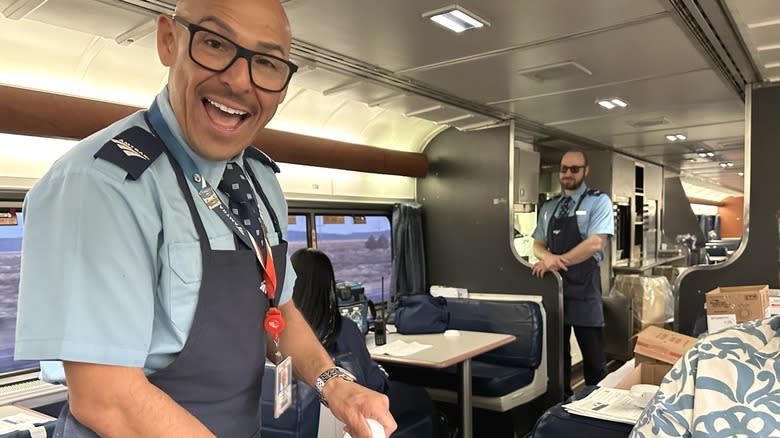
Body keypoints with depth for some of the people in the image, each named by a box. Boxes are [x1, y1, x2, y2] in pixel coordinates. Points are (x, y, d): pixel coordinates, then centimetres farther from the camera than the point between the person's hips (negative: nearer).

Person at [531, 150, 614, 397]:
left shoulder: (598, 201, -4)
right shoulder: (548, 207, 12)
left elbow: (595, 244, -16)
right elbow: (538, 245, 10)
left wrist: (557, 261, -18)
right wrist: (548, 257, -13)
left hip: (583, 286, -5)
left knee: (593, 357, 5)